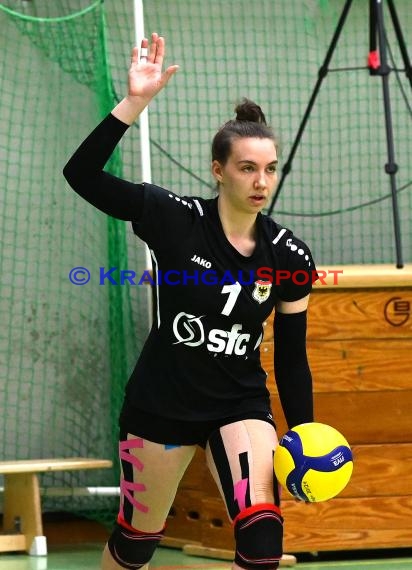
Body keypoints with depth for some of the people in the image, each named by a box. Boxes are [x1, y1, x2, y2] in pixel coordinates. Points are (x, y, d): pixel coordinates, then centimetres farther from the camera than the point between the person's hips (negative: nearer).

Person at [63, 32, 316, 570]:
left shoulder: (289, 257, -6)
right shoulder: (174, 218, -13)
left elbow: (292, 358, 3)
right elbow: (81, 174, -21)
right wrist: (135, 102, -30)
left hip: (241, 405, 1)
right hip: (161, 403, -1)